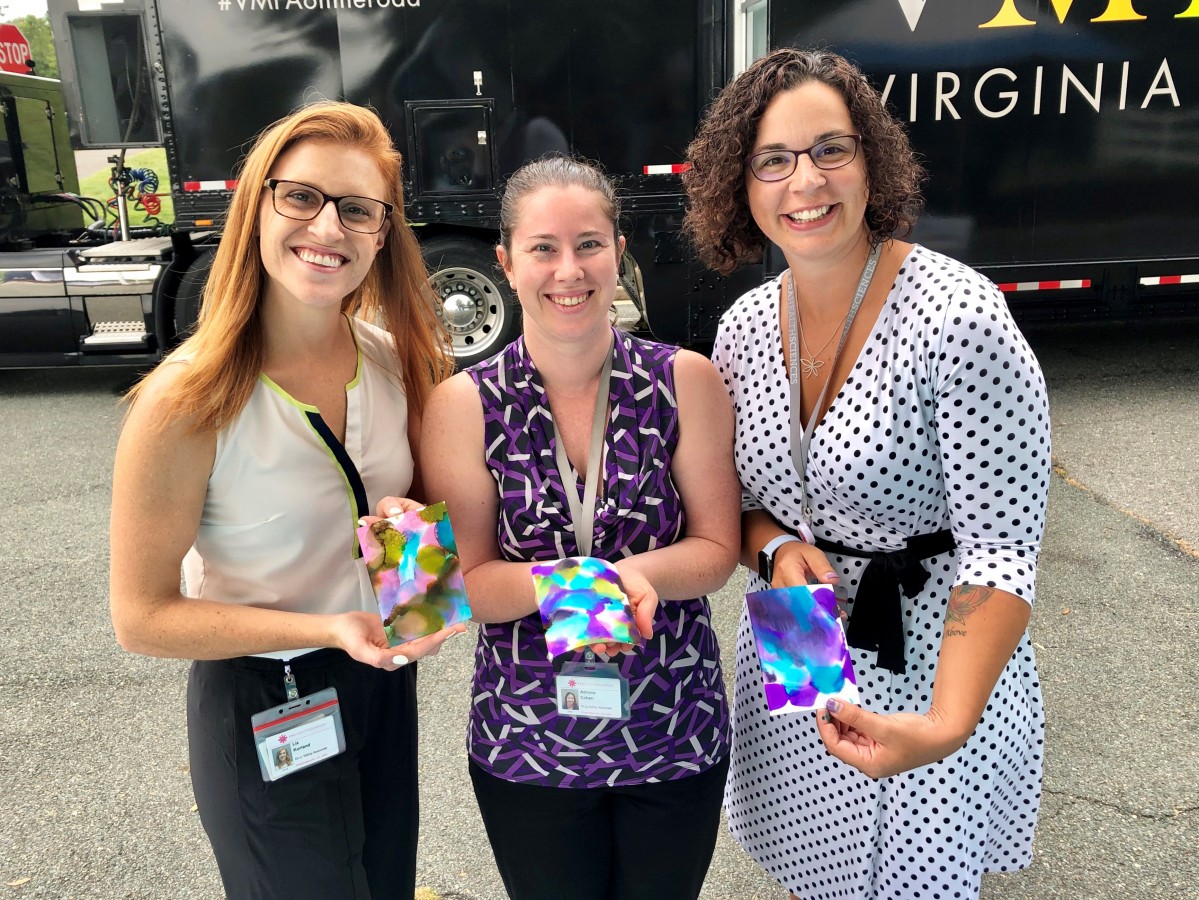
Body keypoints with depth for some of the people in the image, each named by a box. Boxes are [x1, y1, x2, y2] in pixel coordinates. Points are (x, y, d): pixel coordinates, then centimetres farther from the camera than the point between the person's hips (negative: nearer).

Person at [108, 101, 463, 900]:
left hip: (385, 682, 5)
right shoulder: (187, 401, -23)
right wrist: (330, 629, -28)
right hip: (261, 712, -5)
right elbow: (143, 618, -17)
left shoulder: (396, 357, -8)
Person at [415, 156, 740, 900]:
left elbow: (718, 548, -5)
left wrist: (642, 574, -25)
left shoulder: (685, 381, -8)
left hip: (678, 735, 1)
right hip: (526, 746, 0)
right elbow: (464, 581, -8)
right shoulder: (465, 406, -10)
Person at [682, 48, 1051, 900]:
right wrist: (779, 549, -14)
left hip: (933, 676, -5)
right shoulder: (744, 326, -3)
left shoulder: (958, 319, -22)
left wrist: (947, 725, -33)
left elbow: (1000, 555, -21)